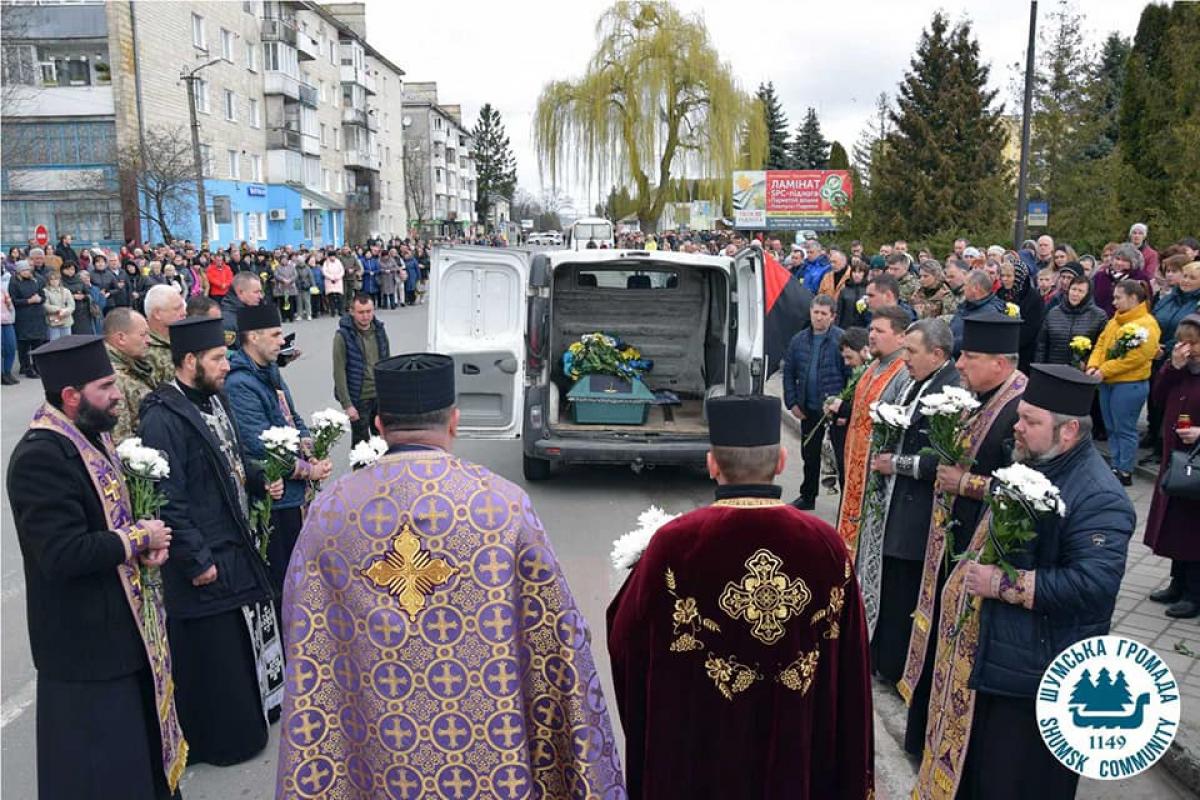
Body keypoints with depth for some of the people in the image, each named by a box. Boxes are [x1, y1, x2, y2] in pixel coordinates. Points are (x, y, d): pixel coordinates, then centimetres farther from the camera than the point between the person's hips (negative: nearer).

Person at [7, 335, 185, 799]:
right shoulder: (40, 456, -24)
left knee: (139, 751, 23)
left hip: (126, 624, 9)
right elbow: (63, 554, -30)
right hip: (86, 640, -9)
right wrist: (140, 540, -17)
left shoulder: (93, 435, 4)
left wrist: (146, 540, -2)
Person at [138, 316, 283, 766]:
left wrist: (260, 479, 3)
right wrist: (197, 561, -20)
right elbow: (167, 500, -23)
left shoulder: (213, 398, 6)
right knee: (212, 655, 7)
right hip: (204, 560, -9)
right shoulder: (163, 418, -22)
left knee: (244, 640, 22)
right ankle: (220, 740, 24)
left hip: (235, 547, 9)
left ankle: (247, 716, 40)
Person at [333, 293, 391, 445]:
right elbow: (339, 373, -12)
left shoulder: (380, 331, 3)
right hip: (359, 399, -4)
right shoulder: (343, 336, -11)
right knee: (361, 443, 4)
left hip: (381, 396, 4)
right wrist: (347, 404, -16)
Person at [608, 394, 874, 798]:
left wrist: (646, 568, 11)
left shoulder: (674, 543, -21)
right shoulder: (826, 543, -13)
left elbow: (626, 639, -7)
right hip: (796, 747, 2)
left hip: (697, 750, -1)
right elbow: (849, 668, -4)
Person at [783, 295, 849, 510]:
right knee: (809, 454, 17)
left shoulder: (841, 339, -10)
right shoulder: (799, 340, 6)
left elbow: (852, 374, -12)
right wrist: (792, 403, 5)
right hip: (809, 409, 5)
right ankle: (807, 497, 32)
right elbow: (789, 373, 12)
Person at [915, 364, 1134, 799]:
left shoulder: (1099, 497, -22)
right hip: (986, 654, 9)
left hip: (1035, 672, -9)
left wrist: (1003, 584, -26)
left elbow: (1093, 584, -31)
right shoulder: (1030, 465, 6)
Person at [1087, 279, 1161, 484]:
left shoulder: (1147, 324, -12)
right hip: (1108, 383, 8)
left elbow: (1137, 357, -21)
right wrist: (1093, 366, -6)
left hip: (1130, 385, -8)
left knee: (1125, 430, 0)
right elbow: (1101, 344, 12)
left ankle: (1125, 472, 9)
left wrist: (1104, 370, -20)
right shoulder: (1115, 320, 13)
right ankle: (1116, 467, 23)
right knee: (1112, 429, 14)